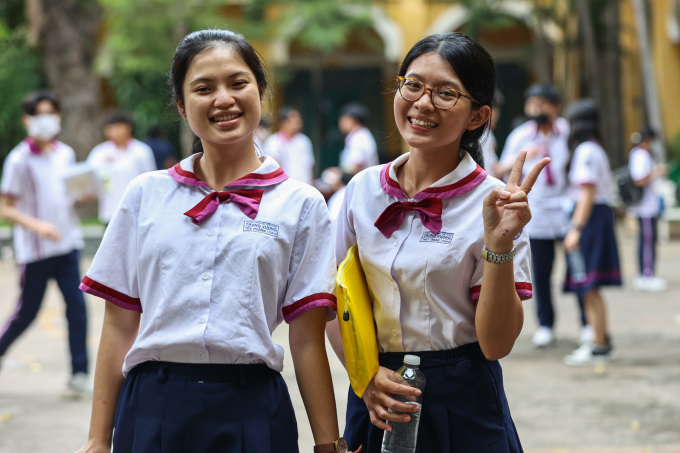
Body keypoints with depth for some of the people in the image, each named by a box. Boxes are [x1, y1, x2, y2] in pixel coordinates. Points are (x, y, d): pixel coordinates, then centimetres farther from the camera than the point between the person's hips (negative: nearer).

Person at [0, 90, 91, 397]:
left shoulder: (66, 154, 8)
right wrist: (38, 226, -24)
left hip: (67, 245, 4)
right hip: (34, 250, -4)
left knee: (77, 308, -5)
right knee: (27, 312, 5)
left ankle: (79, 375, -2)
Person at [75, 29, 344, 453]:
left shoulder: (300, 204, 3)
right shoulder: (146, 195, 8)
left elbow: (307, 342, 1)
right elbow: (120, 326, 8)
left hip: (250, 411, -1)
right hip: (151, 405, 1)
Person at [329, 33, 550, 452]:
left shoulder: (492, 203, -9)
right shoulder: (364, 189, 1)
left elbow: (496, 344, -14)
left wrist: (498, 243, -24)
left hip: (462, 408, -3)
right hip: (375, 402, 3)